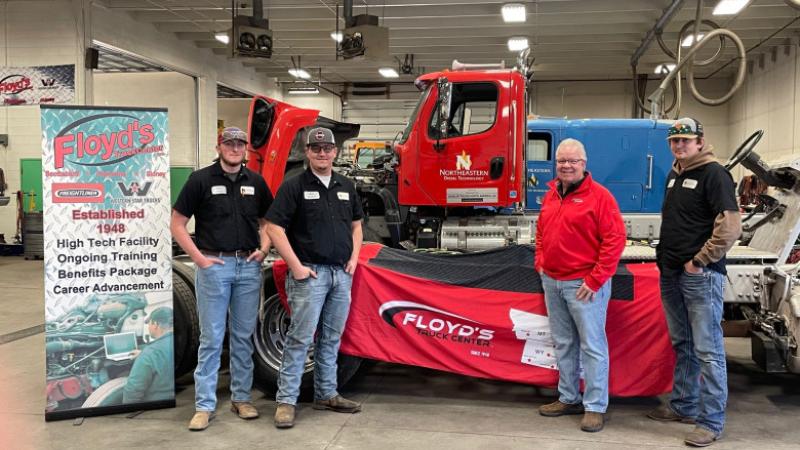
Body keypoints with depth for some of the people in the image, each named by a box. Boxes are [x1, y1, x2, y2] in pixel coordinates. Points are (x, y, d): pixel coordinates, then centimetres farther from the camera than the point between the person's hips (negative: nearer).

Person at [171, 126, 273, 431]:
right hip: (213, 266, -4)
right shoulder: (201, 179, -2)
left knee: (243, 337, 11)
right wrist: (199, 257, -9)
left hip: (249, 266, 4)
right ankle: (204, 405, 7)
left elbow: (266, 220, 20)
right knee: (211, 339, 0)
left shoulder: (255, 182, 9)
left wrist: (264, 248, 3)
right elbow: (177, 223, -1)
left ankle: (241, 398, 23)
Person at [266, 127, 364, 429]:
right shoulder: (294, 186, -6)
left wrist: (354, 258, 8)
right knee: (300, 337, -5)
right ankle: (286, 400, 1)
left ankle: (326, 395, 23)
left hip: (341, 274, 6)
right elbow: (274, 228, -10)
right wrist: (296, 266, -14)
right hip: (310, 273, -6)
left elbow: (356, 225, 23)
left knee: (331, 338, 12)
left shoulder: (346, 187, 13)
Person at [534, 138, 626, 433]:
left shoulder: (598, 195, -9)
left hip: (584, 284, -7)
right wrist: (540, 263, 11)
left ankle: (595, 407, 7)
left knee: (592, 346, -1)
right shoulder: (550, 196, 12)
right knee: (564, 344, 15)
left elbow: (615, 239, -14)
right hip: (552, 282, 7)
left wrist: (595, 280, -17)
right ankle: (568, 398, 27)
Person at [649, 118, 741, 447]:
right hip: (671, 273, 8)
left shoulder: (714, 174, -9)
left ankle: (711, 422, 3)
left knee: (707, 350, -4)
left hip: (701, 275, -8)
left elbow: (730, 226, -18)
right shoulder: (674, 174, 16)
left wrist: (700, 260, -16)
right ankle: (683, 406, 28)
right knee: (682, 345, 17)